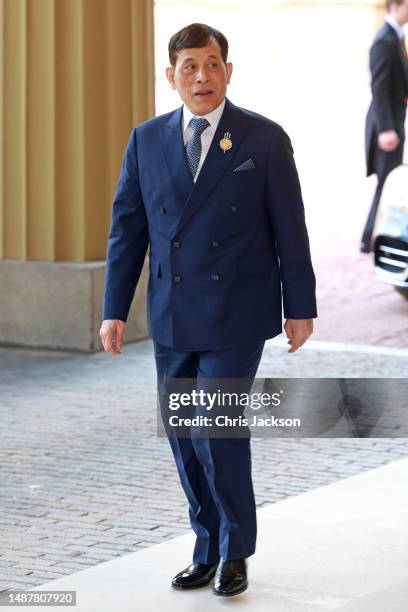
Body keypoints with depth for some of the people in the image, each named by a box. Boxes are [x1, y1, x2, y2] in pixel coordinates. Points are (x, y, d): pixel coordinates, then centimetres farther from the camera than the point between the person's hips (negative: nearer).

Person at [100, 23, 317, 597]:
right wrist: (115, 309, 3)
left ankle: (234, 553, 9)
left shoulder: (265, 140, -4)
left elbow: (290, 230, 0)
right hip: (172, 315, 4)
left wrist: (300, 306, 1)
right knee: (184, 435, 9)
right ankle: (208, 549, 24)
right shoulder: (146, 141, 5)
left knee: (219, 429, -10)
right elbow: (127, 228, 7)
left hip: (235, 317, -4)